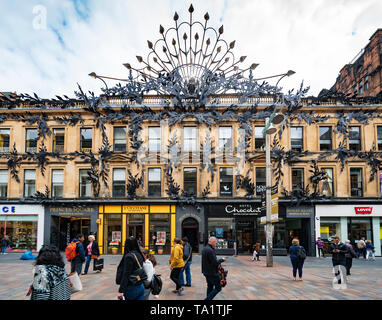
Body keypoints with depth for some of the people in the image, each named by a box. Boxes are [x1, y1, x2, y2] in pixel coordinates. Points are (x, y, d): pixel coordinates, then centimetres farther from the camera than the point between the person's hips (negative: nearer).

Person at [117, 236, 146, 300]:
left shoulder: (129, 256, -15)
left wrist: (121, 291, -23)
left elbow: (126, 275, -21)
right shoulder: (139, 255, 8)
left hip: (132, 288, -7)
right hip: (141, 287, 7)